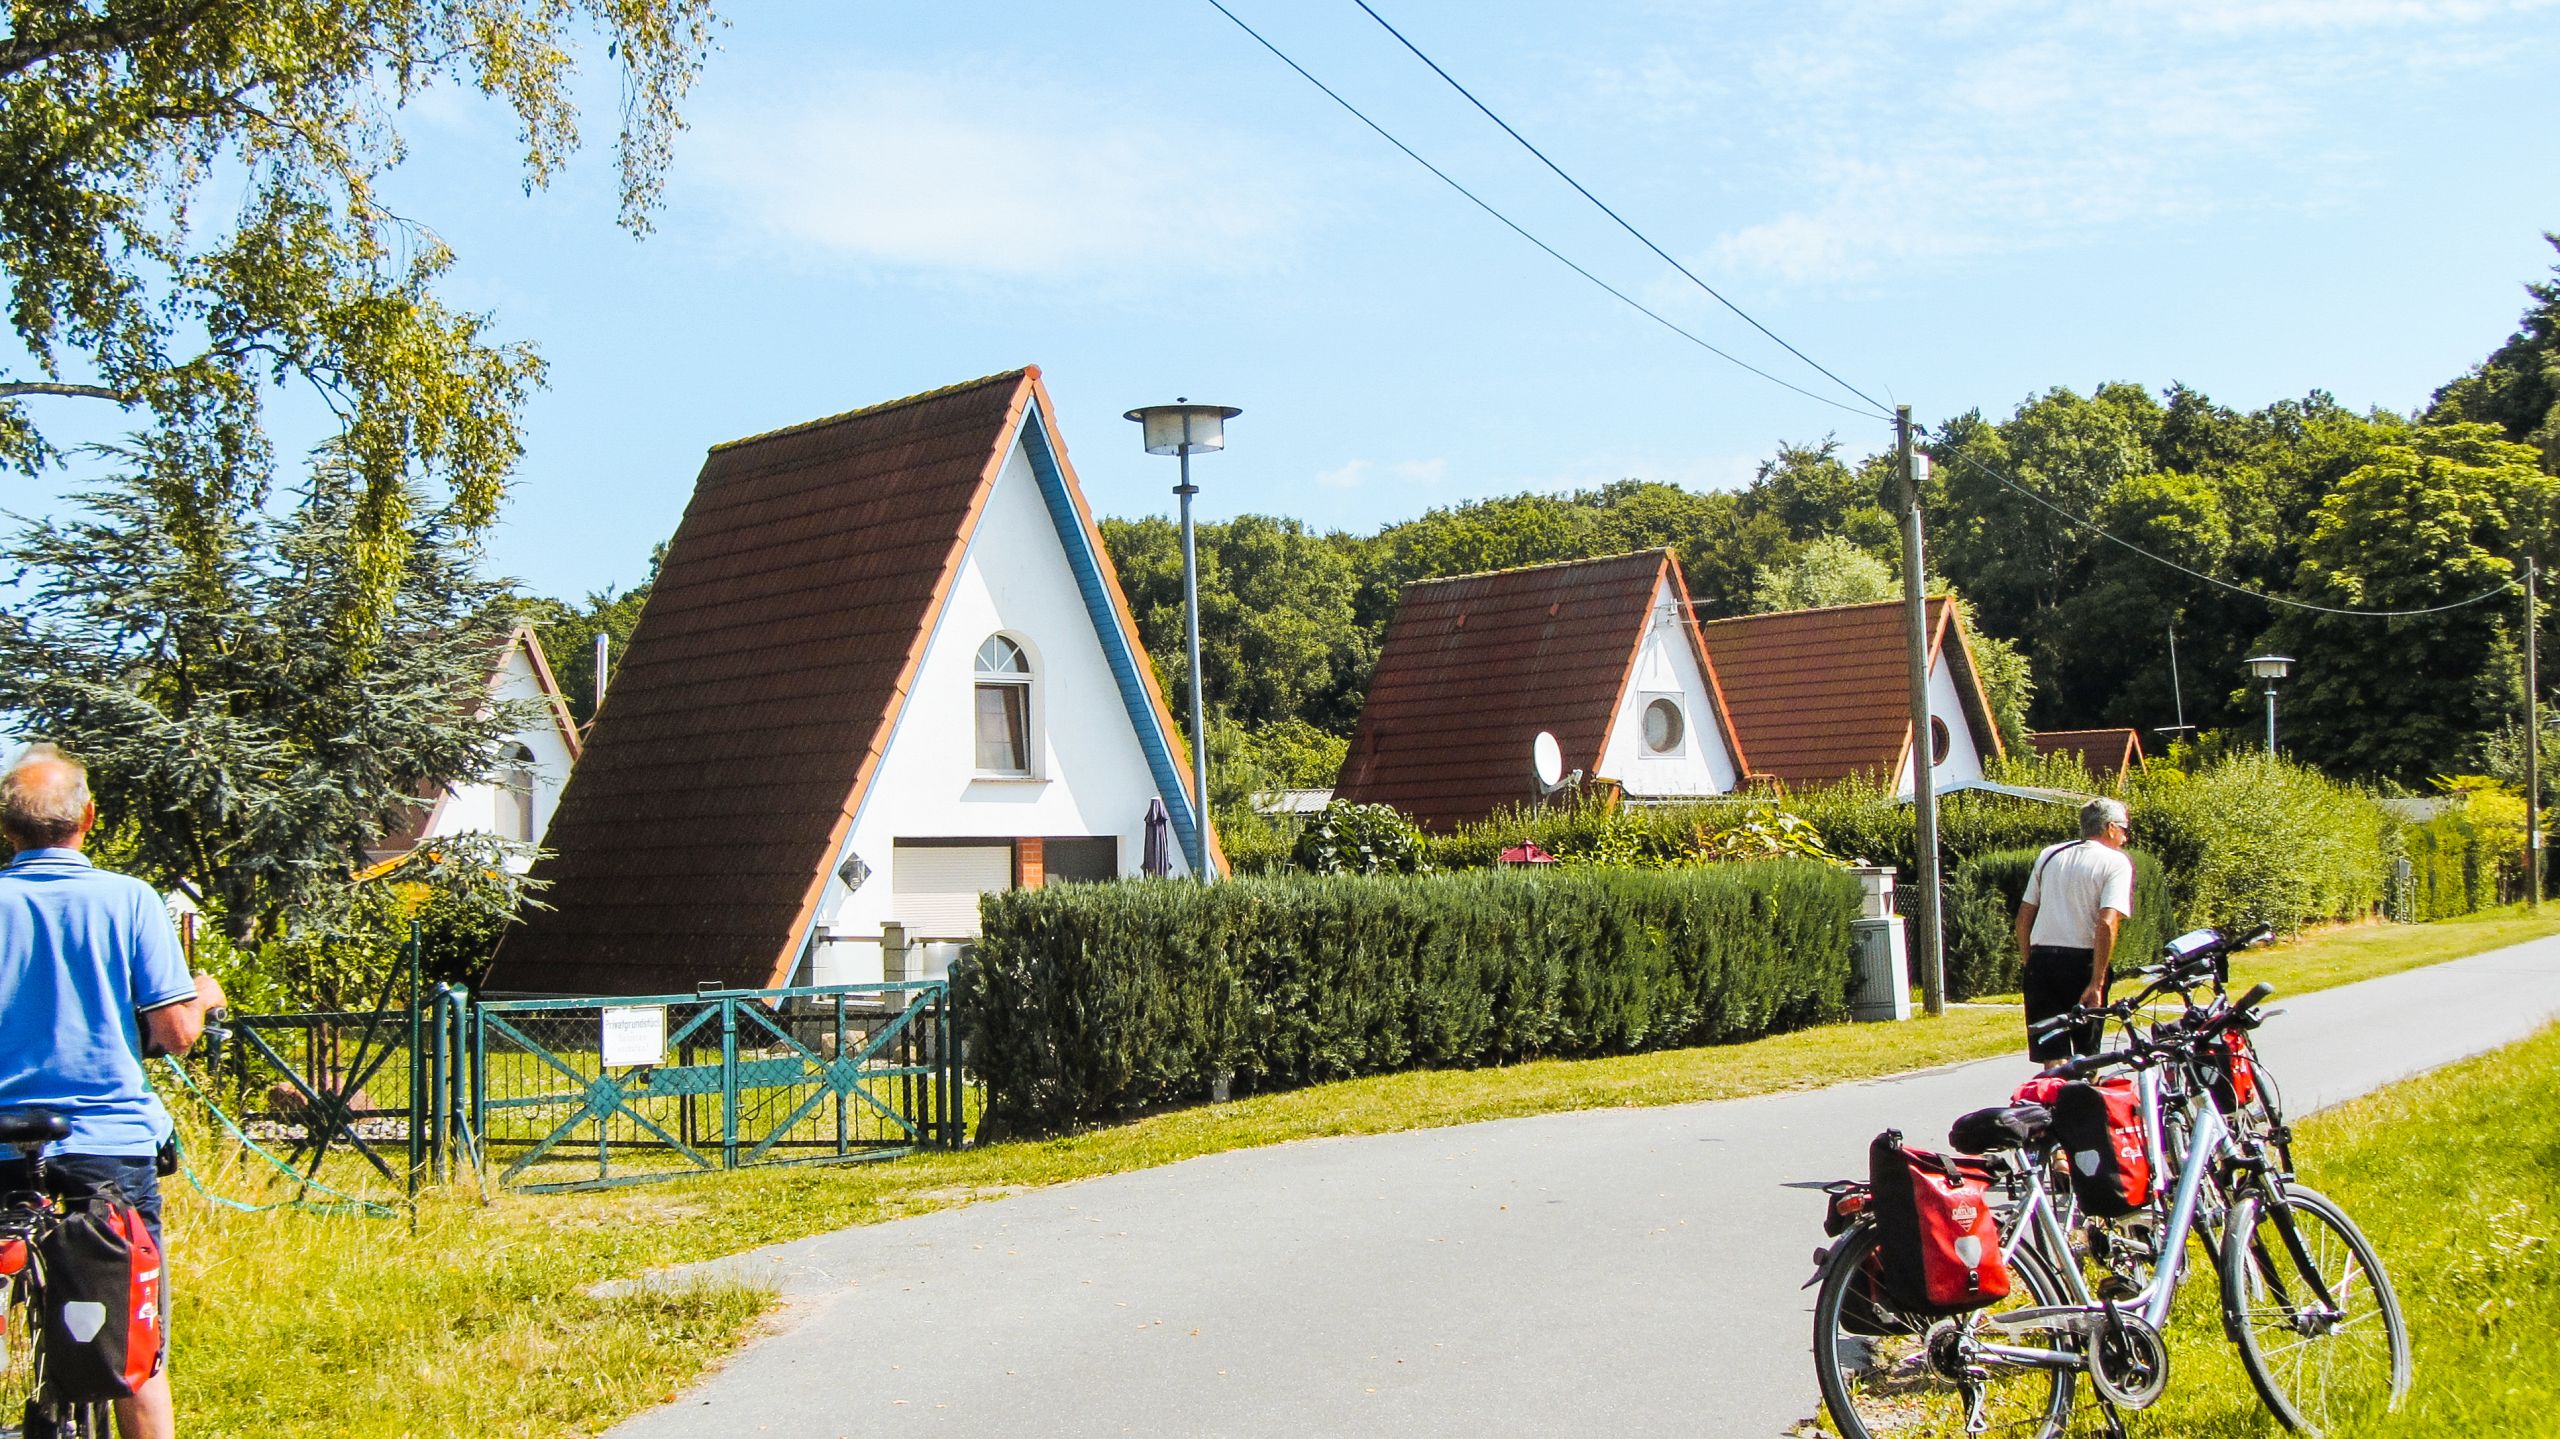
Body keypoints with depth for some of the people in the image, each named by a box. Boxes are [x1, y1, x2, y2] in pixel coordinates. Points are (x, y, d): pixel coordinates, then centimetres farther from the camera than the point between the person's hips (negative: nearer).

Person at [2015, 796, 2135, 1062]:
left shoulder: (2049, 855, 14)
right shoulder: (2116, 862, -1)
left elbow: (2024, 916, 14)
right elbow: (2107, 923, -15)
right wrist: (2097, 983, -15)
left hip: (2041, 959, 3)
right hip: (2082, 960, -3)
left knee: (2053, 1057, 1)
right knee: (2087, 1054, 14)